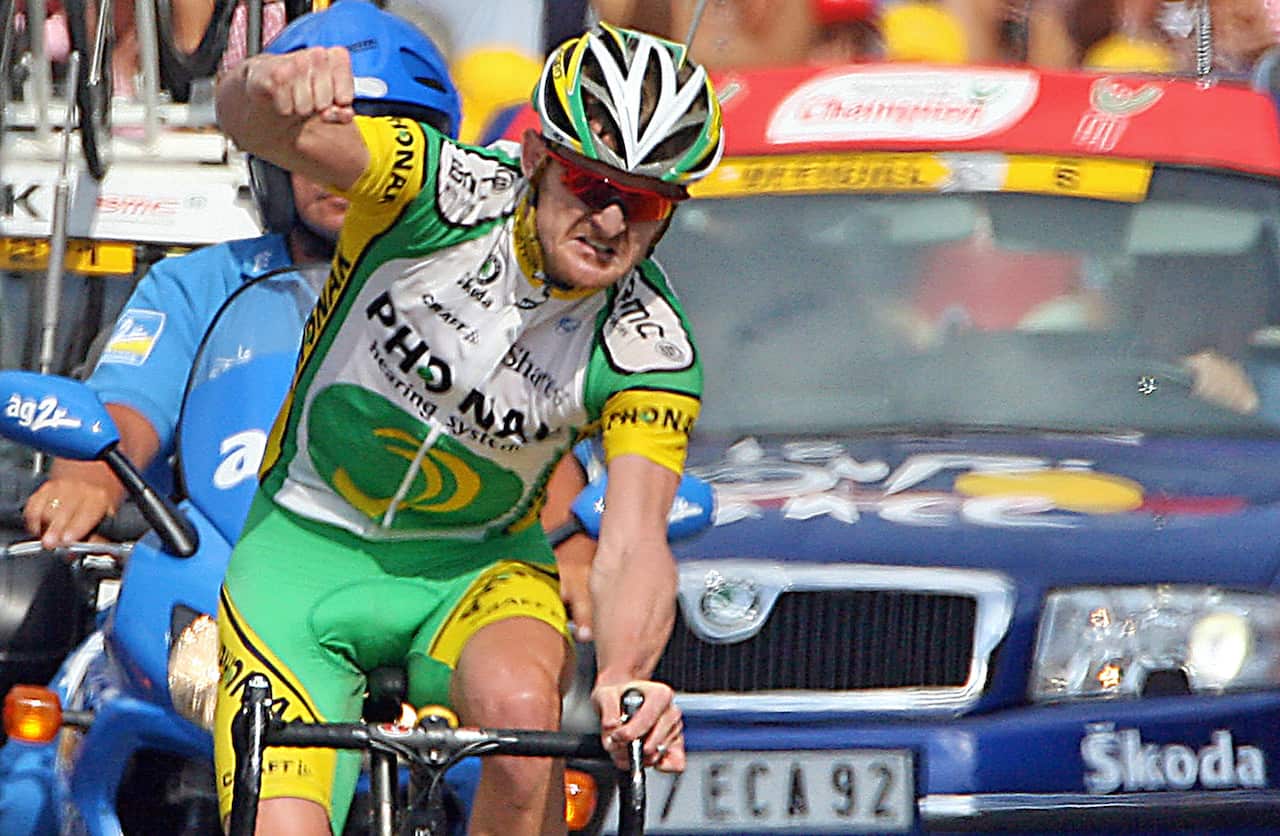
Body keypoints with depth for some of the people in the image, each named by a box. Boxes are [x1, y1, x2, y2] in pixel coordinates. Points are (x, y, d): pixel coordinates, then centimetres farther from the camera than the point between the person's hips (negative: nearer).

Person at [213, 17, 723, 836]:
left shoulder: (649, 350, -16)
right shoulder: (448, 192, -21)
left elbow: (633, 547, -25)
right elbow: (263, 126, -35)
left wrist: (624, 676, -47)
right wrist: (271, 88, -61)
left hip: (475, 567, 1)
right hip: (309, 546, -1)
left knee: (518, 699, -33)